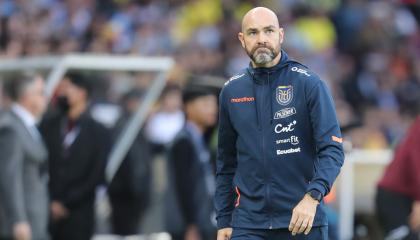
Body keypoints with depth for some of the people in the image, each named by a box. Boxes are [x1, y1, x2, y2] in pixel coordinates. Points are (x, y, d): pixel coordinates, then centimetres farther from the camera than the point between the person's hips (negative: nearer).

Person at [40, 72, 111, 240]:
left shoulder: (99, 133, 2)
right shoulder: (48, 126, 9)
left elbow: (95, 176, -2)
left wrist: (65, 203, -6)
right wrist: (49, 203, -4)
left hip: (78, 216, -2)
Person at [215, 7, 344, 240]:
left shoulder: (308, 83, -5)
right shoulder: (231, 91, 7)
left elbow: (332, 149, -11)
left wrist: (312, 197, -26)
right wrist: (224, 221, 11)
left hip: (303, 221, -2)